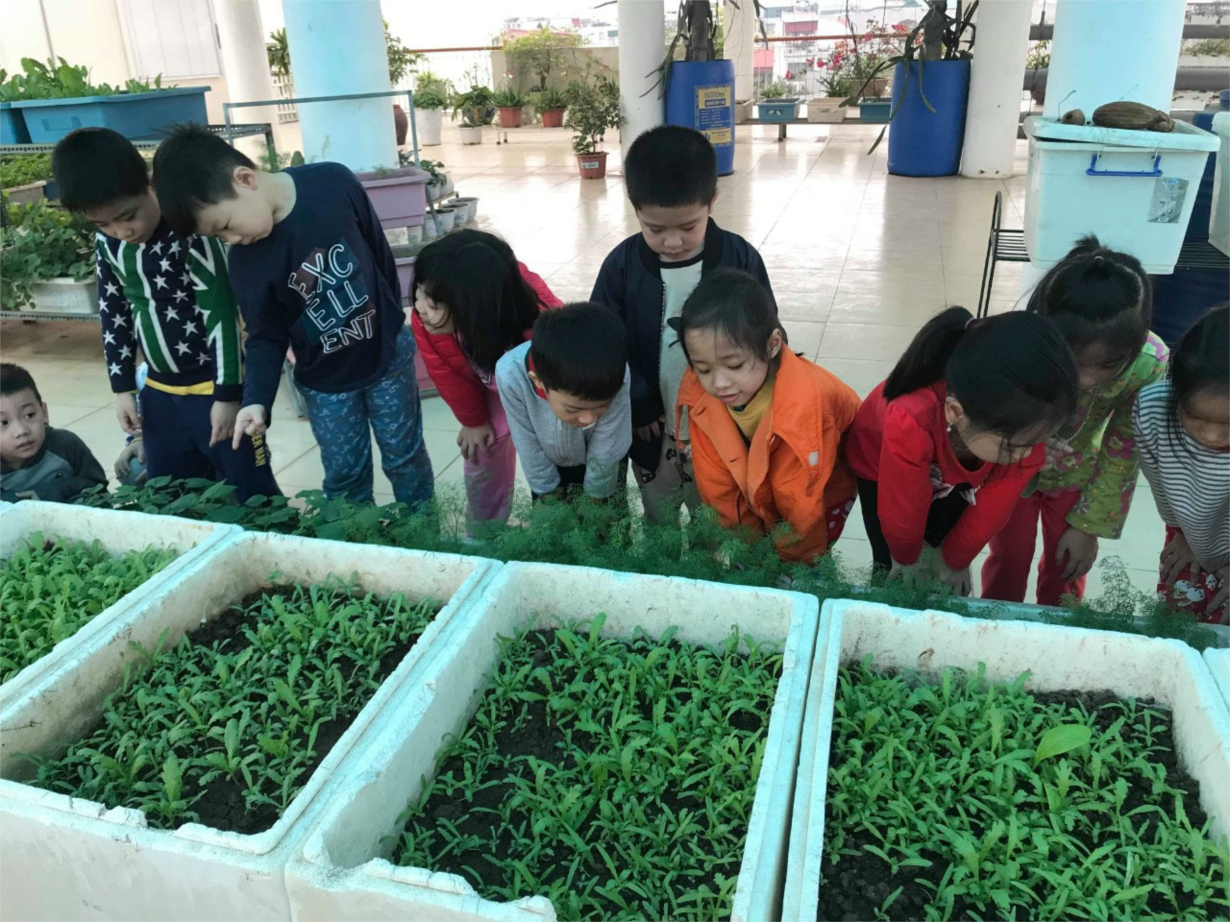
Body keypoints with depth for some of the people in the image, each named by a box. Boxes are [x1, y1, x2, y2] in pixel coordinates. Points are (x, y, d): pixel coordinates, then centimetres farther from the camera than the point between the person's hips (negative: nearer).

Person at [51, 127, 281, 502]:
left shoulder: (191, 233, -19)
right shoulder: (107, 244, 1)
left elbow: (222, 314, -18)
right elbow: (114, 314, 12)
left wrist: (227, 394, -17)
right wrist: (122, 387, 11)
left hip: (215, 388, -7)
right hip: (160, 393, 7)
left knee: (253, 498, 2)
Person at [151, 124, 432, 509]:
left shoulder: (334, 182, -21)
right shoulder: (246, 261, -17)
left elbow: (380, 252, -6)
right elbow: (267, 336, -7)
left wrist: (392, 319, 5)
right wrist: (257, 400, -22)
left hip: (387, 352, 0)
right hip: (324, 379, 1)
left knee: (405, 456, 14)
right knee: (343, 474, 10)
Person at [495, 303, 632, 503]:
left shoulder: (615, 378, -40)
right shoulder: (511, 375, -38)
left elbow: (605, 454, -23)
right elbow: (529, 447, -21)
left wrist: (595, 500, -10)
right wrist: (548, 494, -8)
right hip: (550, 462, 1)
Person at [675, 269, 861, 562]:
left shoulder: (803, 404, -41)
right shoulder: (699, 392, -28)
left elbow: (801, 508, -28)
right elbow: (717, 487, -17)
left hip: (822, 486, -3)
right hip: (757, 491, 4)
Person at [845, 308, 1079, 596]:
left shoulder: (1022, 425, -36)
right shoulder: (910, 423, -50)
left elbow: (991, 509, -18)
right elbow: (901, 515, -29)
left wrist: (955, 562, -4)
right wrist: (907, 559, -9)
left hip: (952, 477, 3)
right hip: (880, 469, -3)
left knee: (948, 582, 7)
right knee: (896, 575, 1)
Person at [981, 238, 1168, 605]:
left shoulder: (1150, 365, -33)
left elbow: (1122, 454, -15)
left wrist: (1088, 526, -8)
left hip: (1077, 475, 2)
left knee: (1066, 569, 16)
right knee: (1008, 563, 12)